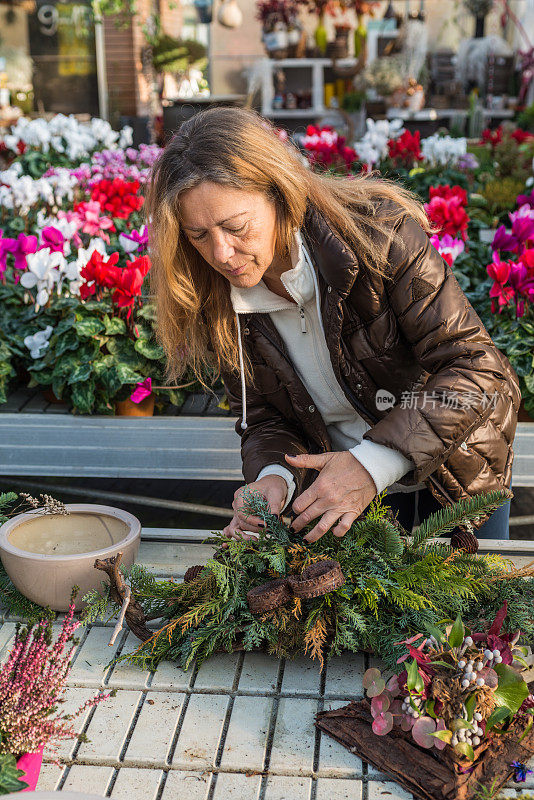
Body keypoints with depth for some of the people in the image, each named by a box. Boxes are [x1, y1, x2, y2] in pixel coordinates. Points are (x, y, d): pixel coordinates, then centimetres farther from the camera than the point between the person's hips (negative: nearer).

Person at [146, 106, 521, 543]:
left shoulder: (377, 232, -30)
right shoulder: (218, 304, -16)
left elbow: (476, 368, -30)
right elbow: (263, 417, -8)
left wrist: (374, 463, -37)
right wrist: (274, 478, -31)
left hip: (456, 468, -2)